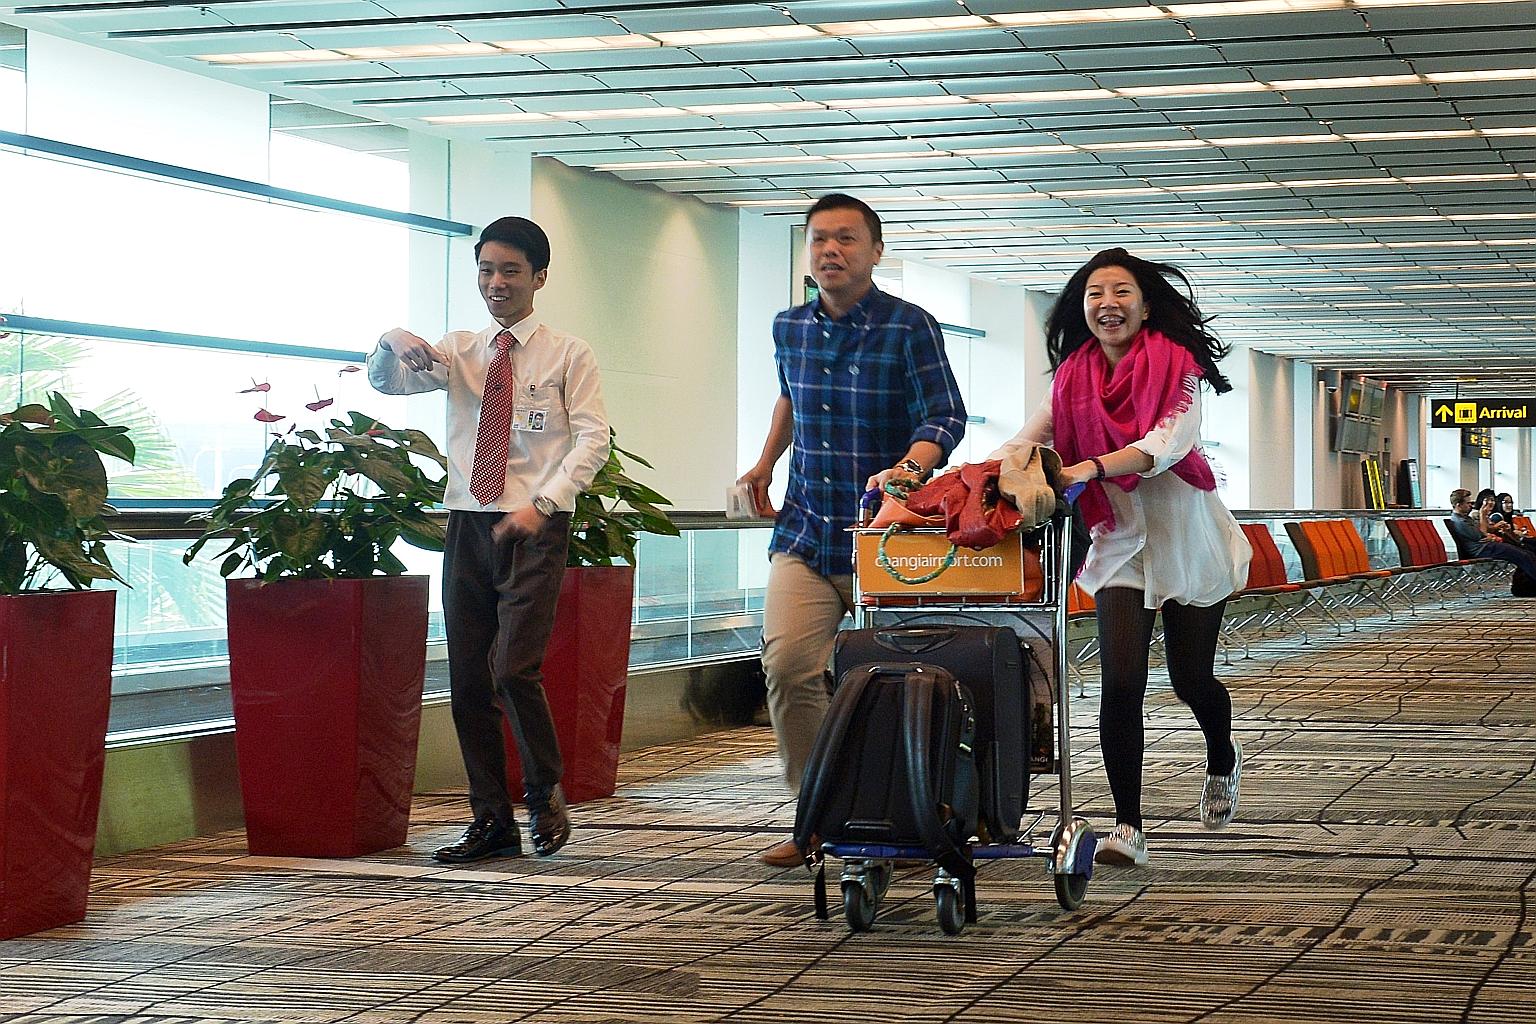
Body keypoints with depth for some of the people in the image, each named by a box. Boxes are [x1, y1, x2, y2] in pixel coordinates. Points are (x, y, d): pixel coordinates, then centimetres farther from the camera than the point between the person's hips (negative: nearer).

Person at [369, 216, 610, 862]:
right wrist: (393, 343, -20)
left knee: (514, 669, -16)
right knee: (468, 679, 5)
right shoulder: (458, 351, 13)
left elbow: (591, 439, -5)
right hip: (468, 523, 4)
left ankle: (546, 796, 7)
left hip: (535, 528, -4)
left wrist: (540, 503, -18)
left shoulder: (567, 355, 3)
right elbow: (386, 382, 2)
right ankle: (492, 822, 15)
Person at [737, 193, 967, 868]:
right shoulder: (789, 329, 10)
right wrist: (765, 462, 22)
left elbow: (945, 415, -17)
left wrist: (910, 465, -35)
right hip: (805, 528, 4)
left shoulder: (910, 327, -7)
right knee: (787, 666, -13)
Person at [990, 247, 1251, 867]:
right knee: (1121, 684, -12)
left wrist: (1092, 468, -42)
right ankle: (1128, 827, -5)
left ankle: (1223, 761, 43)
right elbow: (1026, 443, -4)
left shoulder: (1176, 366, -11)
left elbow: (1171, 440, -27)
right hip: (1120, 546, 2)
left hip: (1188, 542, -2)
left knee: (1191, 677, 8)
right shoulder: (1073, 378, 1)